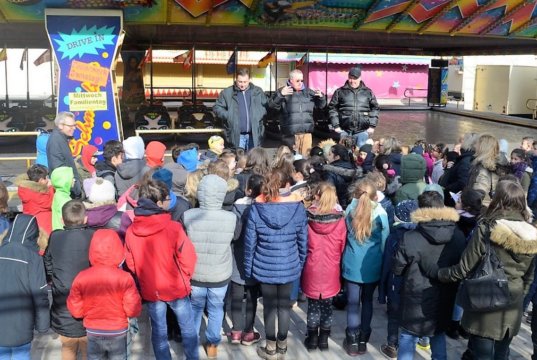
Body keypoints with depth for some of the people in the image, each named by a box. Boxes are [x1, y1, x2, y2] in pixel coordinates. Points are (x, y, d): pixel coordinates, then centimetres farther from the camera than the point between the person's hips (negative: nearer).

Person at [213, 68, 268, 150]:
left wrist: (260, 114, -2)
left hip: (254, 134, 2)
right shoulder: (227, 93, 1)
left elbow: (267, 105, 15)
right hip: (237, 135, -2)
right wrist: (228, 116, -9)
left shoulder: (258, 91, 8)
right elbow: (217, 107, 5)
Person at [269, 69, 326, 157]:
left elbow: (321, 105, 21)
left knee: (306, 156, 7)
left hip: (306, 132, 4)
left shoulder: (308, 92, 15)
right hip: (290, 133, -4)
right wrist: (280, 95, -24)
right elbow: (272, 105, -9)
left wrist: (321, 97, 0)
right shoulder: (283, 91, 2)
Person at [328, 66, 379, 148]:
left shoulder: (368, 92, 10)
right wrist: (336, 125, -2)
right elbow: (332, 109, 5)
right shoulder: (340, 92, 6)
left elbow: (375, 109, 11)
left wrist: (372, 125, 3)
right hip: (345, 131, 0)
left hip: (362, 131, 1)